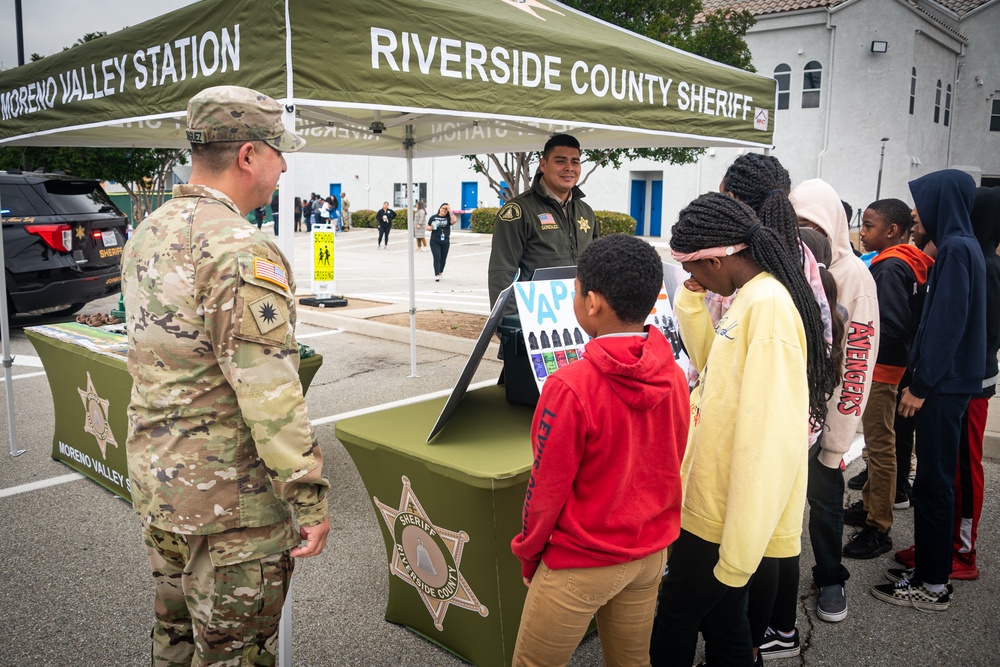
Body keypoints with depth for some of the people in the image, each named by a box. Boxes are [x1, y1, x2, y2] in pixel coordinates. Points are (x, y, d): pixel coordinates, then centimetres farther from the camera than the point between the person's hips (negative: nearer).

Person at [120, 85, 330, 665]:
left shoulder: (148, 236, 7)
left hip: (157, 483, 9)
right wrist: (310, 498, -19)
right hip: (229, 502, -9)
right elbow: (271, 398, -26)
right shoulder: (242, 250, -22)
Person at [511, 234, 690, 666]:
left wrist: (528, 553, 0)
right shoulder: (674, 375, -7)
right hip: (651, 552, 6)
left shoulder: (572, 387, -25)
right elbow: (671, 466, 5)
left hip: (581, 563, -6)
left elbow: (547, 488, -16)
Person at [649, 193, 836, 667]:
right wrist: (691, 303, 9)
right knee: (723, 621, 21)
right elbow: (713, 368, 23)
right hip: (715, 503, 9)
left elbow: (771, 439, -26)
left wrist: (739, 554, -24)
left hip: (727, 517, -9)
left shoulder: (768, 307, -23)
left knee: (673, 627, 7)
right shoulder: (750, 299, 7)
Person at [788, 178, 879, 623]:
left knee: (823, 497, 10)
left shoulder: (853, 275, -10)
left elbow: (857, 357, -11)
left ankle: (830, 577, 31)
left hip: (823, 411, -3)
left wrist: (838, 431, -12)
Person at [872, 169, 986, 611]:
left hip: (944, 386, -10)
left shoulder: (957, 249, -15)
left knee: (933, 482, -2)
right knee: (934, 479, 15)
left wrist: (921, 384, -18)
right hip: (947, 381, 10)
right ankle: (929, 568, 26)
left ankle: (932, 585, 9)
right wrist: (922, 379, 16)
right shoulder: (960, 246, 14)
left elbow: (947, 321, -21)